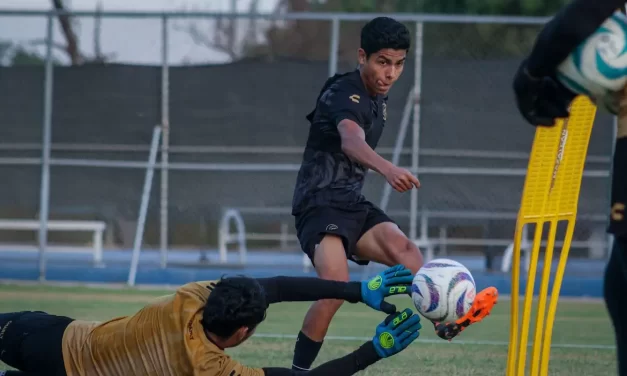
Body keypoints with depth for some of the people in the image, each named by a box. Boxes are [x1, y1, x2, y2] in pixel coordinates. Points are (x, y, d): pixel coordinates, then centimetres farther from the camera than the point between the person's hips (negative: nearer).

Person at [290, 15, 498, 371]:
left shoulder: (379, 97, 11)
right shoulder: (345, 95, -18)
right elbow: (351, 142, -42)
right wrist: (387, 168, -60)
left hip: (353, 204, 7)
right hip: (320, 204, -7)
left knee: (402, 247, -23)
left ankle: (445, 319, -45)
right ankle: (298, 372, -16)